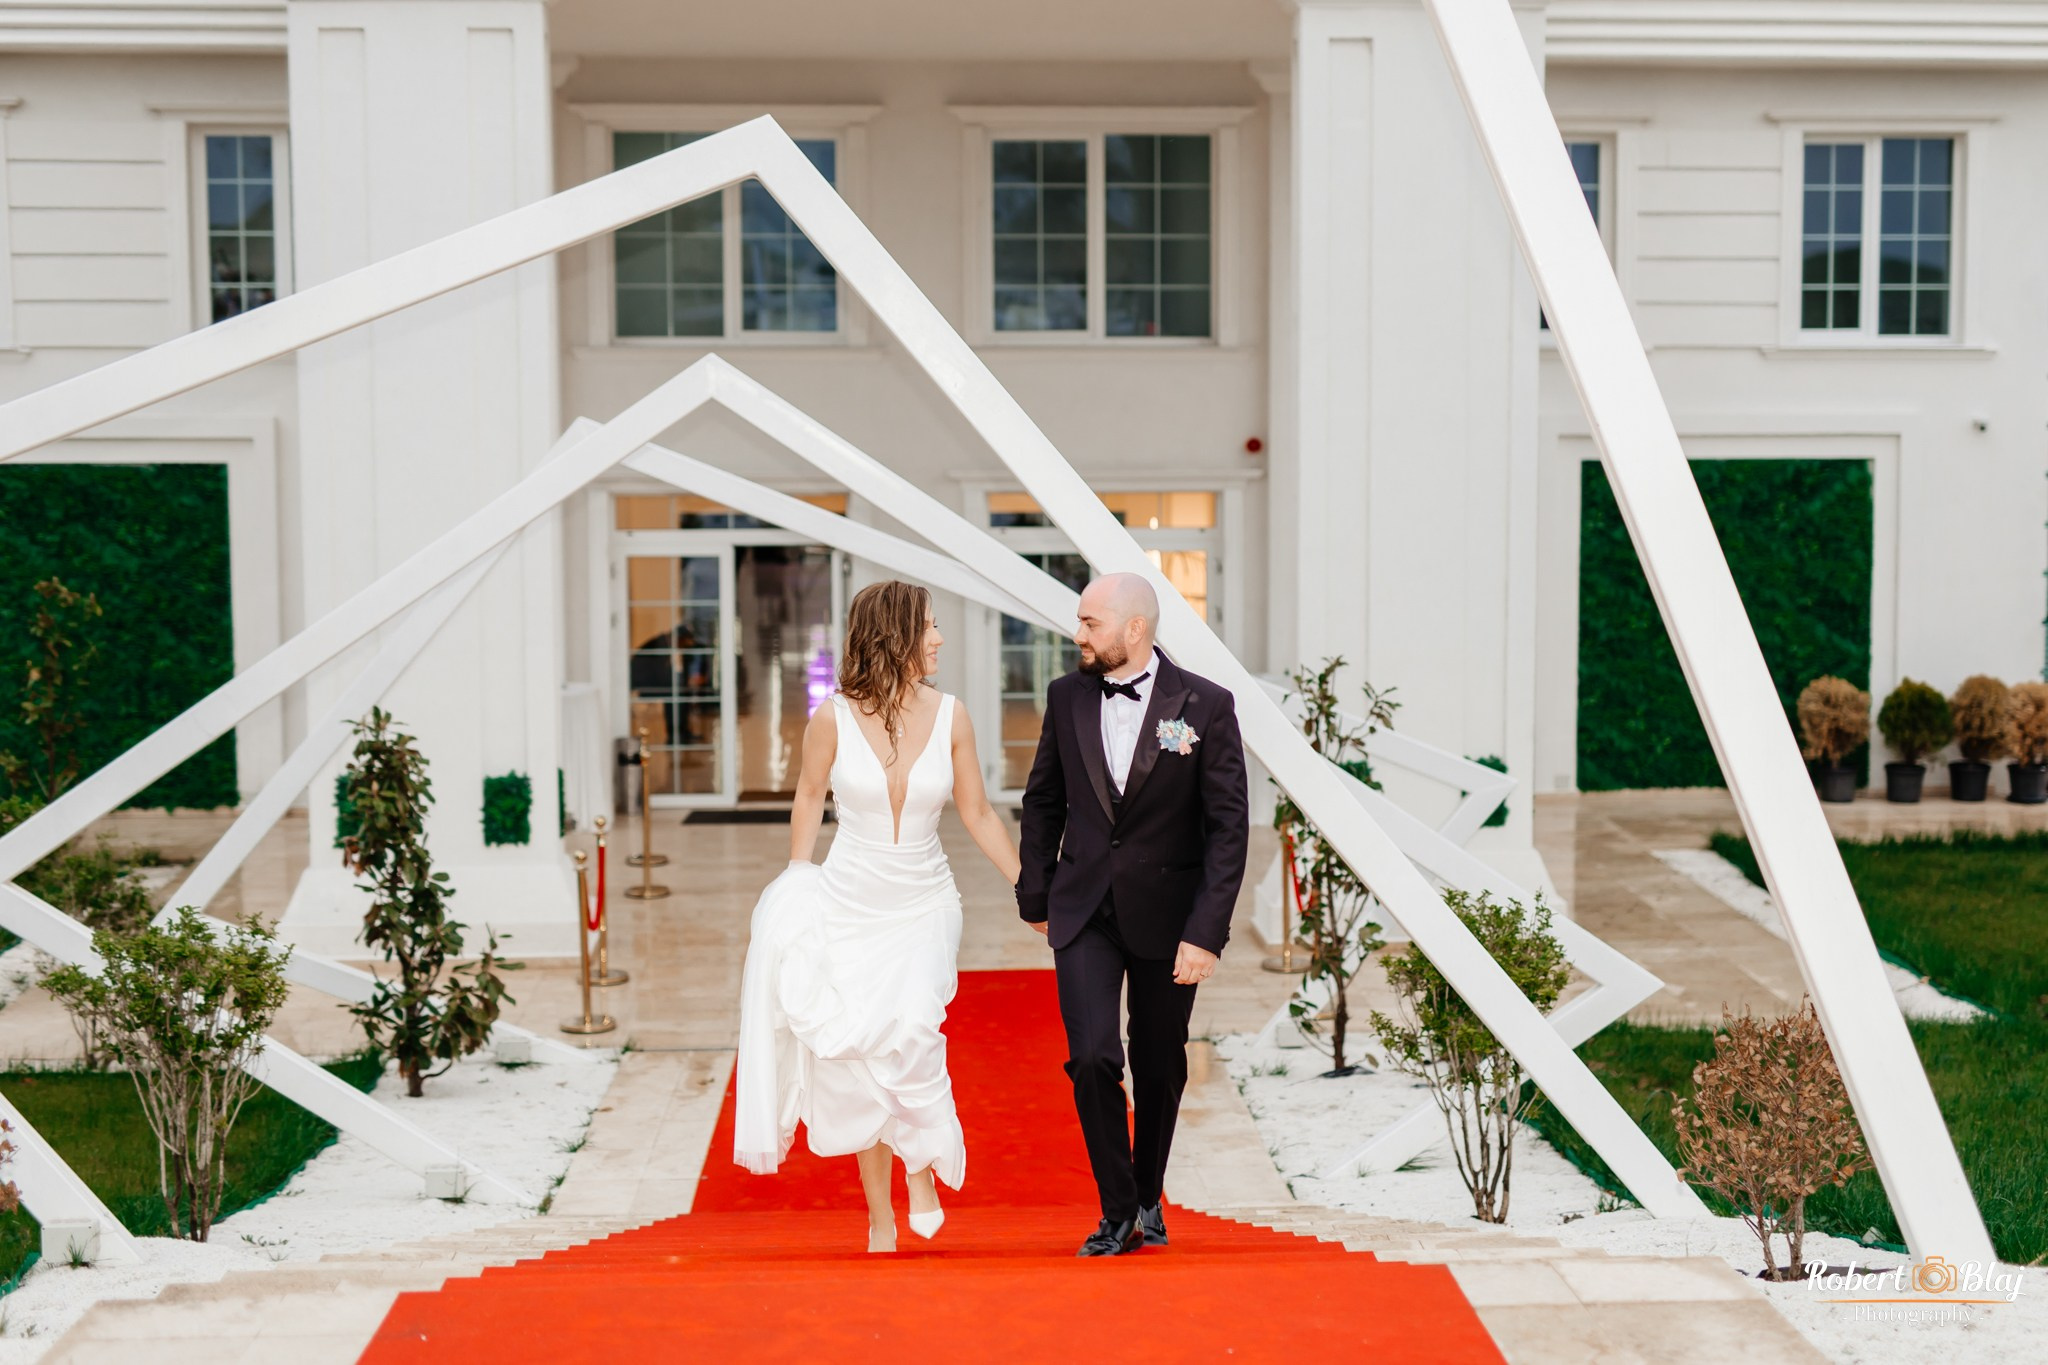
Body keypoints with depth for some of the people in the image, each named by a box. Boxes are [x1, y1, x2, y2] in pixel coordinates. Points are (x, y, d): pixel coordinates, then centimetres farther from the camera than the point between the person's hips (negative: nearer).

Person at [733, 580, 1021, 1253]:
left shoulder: (949, 716, -5)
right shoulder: (832, 718, -9)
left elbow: (978, 813, 5)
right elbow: (810, 797, 7)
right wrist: (794, 887, 9)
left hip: (924, 903, 0)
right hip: (847, 901, 0)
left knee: (909, 1034, -23)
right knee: (856, 1056, 3)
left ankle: (922, 1161, 4)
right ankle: (880, 1219, 18)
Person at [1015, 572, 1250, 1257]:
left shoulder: (1206, 705, -9)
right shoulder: (1067, 696, 1)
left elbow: (1229, 827, -9)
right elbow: (1043, 802, 13)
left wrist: (1207, 932, -15)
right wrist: (1036, 898, 11)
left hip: (1167, 913, -1)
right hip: (1084, 911, 2)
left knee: (1160, 1069, 11)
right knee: (1093, 1057, -12)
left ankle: (1149, 1199, 34)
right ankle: (1117, 1212, 4)